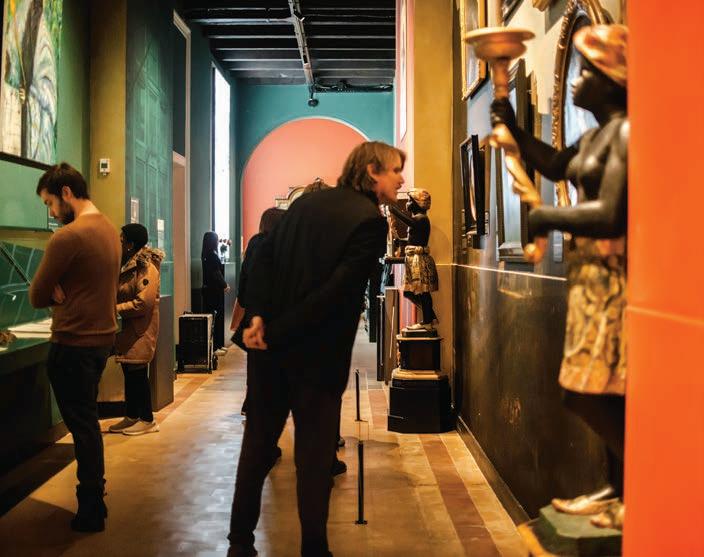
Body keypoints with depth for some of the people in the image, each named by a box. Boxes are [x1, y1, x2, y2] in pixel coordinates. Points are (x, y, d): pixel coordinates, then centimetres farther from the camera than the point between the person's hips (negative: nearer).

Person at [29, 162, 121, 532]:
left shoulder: (67, 237, -20)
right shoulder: (109, 229, 8)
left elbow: (36, 297, -13)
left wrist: (56, 294, 4)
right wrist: (64, 293, -5)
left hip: (73, 344, -9)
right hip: (102, 336, 9)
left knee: (82, 426, 1)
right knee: (88, 422, 19)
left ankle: (91, 511, 11)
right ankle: (94, 498, 28)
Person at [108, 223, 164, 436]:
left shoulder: (147, 268, -17)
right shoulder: (127, 264, 12)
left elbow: (142, 303, -23)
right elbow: (119, 294, 20)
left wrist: (114, 309, -18)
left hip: (140, 329, -9)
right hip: (127, 329, 9)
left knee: (137, 372, -2)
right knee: (129, 372, 14)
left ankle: (147, 420, 9)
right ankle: (131, 417, 24)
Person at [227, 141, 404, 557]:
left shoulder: (308, 201, 9)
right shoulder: (371, 220, -11)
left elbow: (265, 257, 1)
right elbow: (338, 289, -19)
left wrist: (259, 315, -7)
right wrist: (277, 332, -14)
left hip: (272, 344, 6)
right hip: (317, 353, -6)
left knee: (258, 443, 16)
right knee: (315, 453, 5)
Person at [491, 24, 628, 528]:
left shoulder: (626, 132, -17)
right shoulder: (596, 136, 14)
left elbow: (610, 216, -25)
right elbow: (557, 166, 35)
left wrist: (546, 218, -11)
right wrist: (513, 126, 27)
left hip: (613, 275, -10)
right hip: (593, 274, 10)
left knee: (593, 394, -7)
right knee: (601, 395, 12)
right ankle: (619, 489, 22)